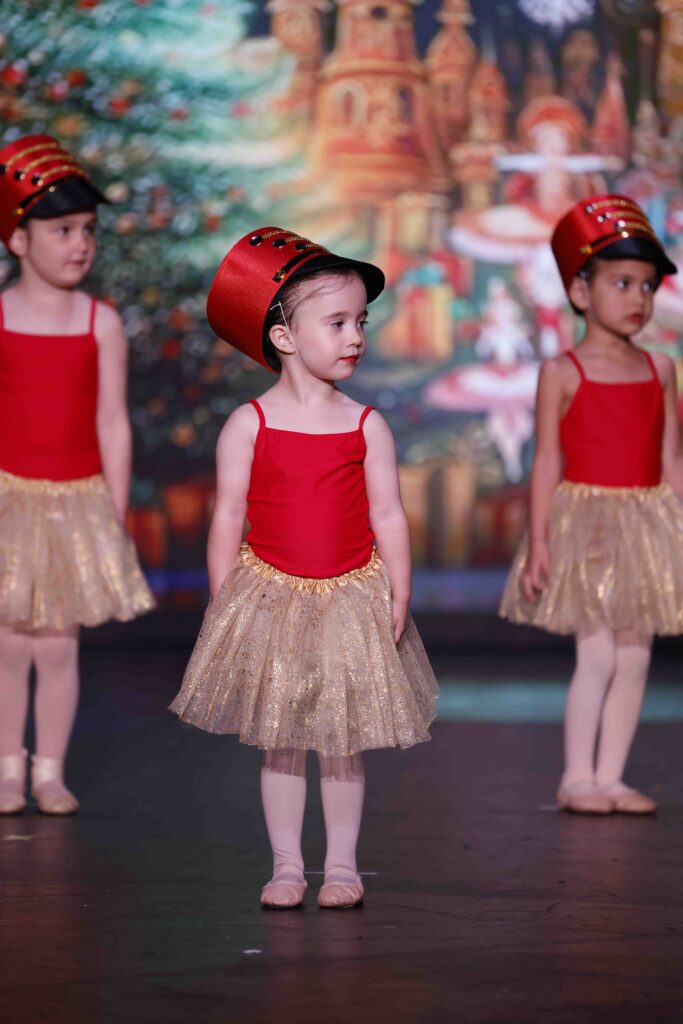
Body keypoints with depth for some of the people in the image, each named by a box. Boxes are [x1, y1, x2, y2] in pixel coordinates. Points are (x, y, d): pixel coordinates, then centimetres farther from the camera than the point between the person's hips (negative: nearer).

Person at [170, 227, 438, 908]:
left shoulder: (367, 427, -1)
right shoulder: (248, 425, -5)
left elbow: (389, 519, 0)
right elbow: (228, 518, -3)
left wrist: (397, 600, -5)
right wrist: (223, 605, -4)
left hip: (351, 599, 1)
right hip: (270, 600, -1)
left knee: (344, 744, 7)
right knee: (280, 744, 7)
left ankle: (341, 864, 20)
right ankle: (286, 865, 18)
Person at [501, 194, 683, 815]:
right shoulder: (563, 373, -3)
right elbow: (547, 462, -4)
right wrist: (538, 539, -9)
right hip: (584, 523, -4)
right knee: (598, 654, -10)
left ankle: (609, 777, 12)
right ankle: (577, 777, 1)